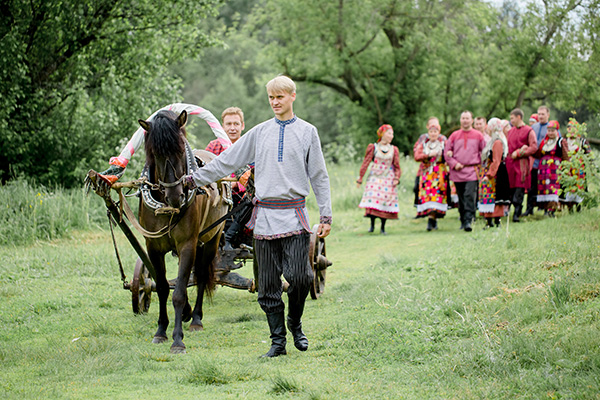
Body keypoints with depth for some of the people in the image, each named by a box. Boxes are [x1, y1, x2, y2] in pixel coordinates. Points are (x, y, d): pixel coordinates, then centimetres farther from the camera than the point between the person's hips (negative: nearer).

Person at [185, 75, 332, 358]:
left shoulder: (307, 132, 6)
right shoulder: (259, 133, 10)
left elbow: (319, 176, 7)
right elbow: (226, 162, 13)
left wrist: (326, 216, 2)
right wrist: (194, 179, 7)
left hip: (294, 215, -2)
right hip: (265, 215, 2)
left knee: (298, 276, -13)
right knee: (268, 284, 3)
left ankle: (295, 324, 13)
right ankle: (278, 341, 11)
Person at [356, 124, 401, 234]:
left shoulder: (394, 150, 8)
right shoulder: (373, 147, 3)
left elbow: (397, 167, 10)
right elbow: (366, 163, 4)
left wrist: (397, 178, -5)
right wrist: (360, 178, 2)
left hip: (388, 179, 1)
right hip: (375, 178, -1)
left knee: (385, 203, -3)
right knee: (372, 200, -12)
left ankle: (383, 227, 4)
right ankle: (372, 225, -2)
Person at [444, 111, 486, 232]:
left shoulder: (478, 135, 6)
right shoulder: (454, 135, 9)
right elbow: (447, 152, 10)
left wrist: (479, 164, 3)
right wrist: (454, 164, -3)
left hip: (472, 171, -2)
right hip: (457, 171, 3)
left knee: (470, 195, -16)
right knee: (461, 198, 8)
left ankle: (468, 221, -21)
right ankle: (463, 221, 18)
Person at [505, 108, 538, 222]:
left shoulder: (528, 131, 0)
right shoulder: (510, 131, 18)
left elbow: (534, 147, -8)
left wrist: (518, 153, -14)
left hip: (521, 163, -6)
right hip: (510, 163, 6)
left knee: (519, 190, -9)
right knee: (511, 189, 3)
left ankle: (517, 214, -10)